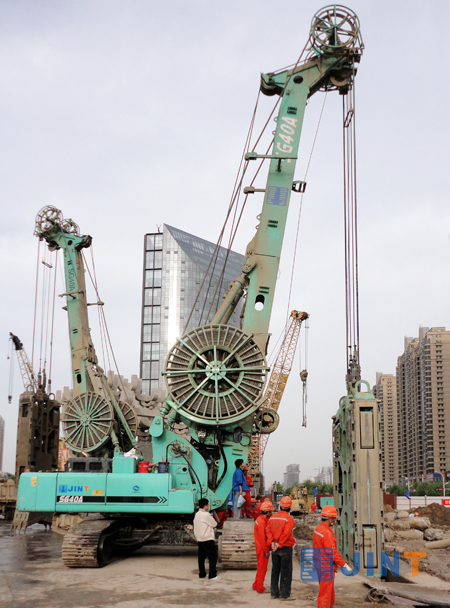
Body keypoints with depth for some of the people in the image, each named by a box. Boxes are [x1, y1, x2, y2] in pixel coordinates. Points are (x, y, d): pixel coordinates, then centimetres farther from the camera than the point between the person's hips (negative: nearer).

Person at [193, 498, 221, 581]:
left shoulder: (197, 514, 11)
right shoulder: (206, 515, -16)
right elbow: (214, 524, -8)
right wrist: (212, 518, 10)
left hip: (199, 539, 9)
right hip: (208, 539, -9)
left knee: (201, 557, 12)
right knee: (213, 557, -4)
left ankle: (202, 574, 15)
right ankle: (213, 575, -6)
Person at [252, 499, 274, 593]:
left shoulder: (261, 520, 10)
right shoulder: (261, 522, -22)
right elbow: (262, 538, -22)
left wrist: (268, 548, 14)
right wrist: (266, 551, -17)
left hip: (262, 548, 10)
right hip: (262, 548, -10)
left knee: (261, 567, 20)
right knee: (262, 568, 1)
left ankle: (256, 585, 31)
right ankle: (260, 588, 11)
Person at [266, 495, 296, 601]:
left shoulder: (272, 517, 6)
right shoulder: (289, 518, -13)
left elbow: (268, 531, -1)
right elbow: (286, 533, -20)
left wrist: (272, 543, -8)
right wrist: (279, 544, -13)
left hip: (274, 548, 6)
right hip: (285, 548, -6)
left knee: (275, 570, 14)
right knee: (286, 571, 2)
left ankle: (274, 593, 19)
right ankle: (284, 594, 4)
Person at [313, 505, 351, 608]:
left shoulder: (318, 529, 9)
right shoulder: (327, 532, -22)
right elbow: (333, 552, -24)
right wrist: (344, 564, -19)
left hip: (320, 564, 10)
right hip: (326, 567, -10)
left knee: (330, 591, 21)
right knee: (325, 592, -2)